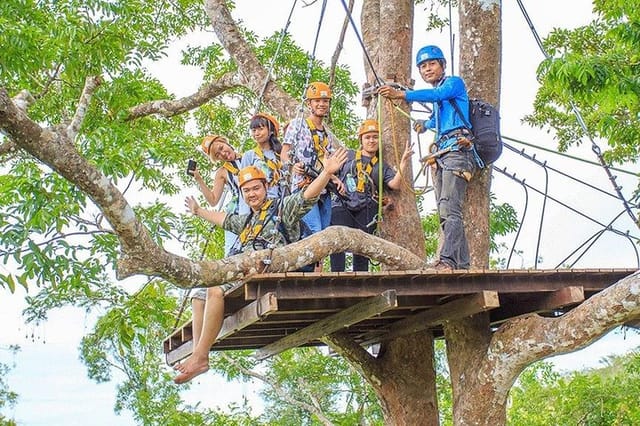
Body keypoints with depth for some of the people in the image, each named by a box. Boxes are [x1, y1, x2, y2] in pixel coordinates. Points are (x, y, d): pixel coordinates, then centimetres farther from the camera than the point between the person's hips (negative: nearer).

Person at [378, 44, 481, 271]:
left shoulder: (454, 83, 3)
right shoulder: (437, 98, 26)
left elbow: (436, 95, -19)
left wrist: (401, 95, -30)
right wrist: (425, 125, 68)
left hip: (457, 150, -9)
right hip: (440, 154, 9)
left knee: (449, 209, -22)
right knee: (446, 212, 1)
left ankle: (448, 259, -33)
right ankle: (462, 265, -1)